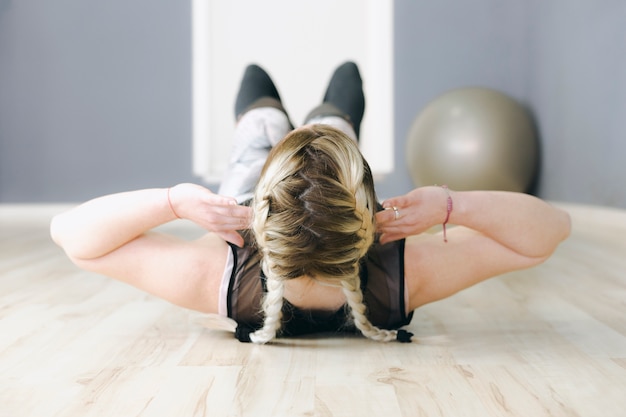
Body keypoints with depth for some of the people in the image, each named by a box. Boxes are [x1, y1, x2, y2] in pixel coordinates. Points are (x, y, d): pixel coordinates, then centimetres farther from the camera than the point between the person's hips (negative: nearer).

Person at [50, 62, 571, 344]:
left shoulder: (220, 276, -51)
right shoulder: (405, 277, -48)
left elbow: (70, 231, -44)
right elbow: (552, 228, -42)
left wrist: (174, 200, -57)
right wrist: (451, 205, -56)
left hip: (254, 232, 0)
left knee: (263, 119, 32)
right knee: (332, 120, 33)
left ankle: (259, 112, 73)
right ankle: (335, 114, 74)